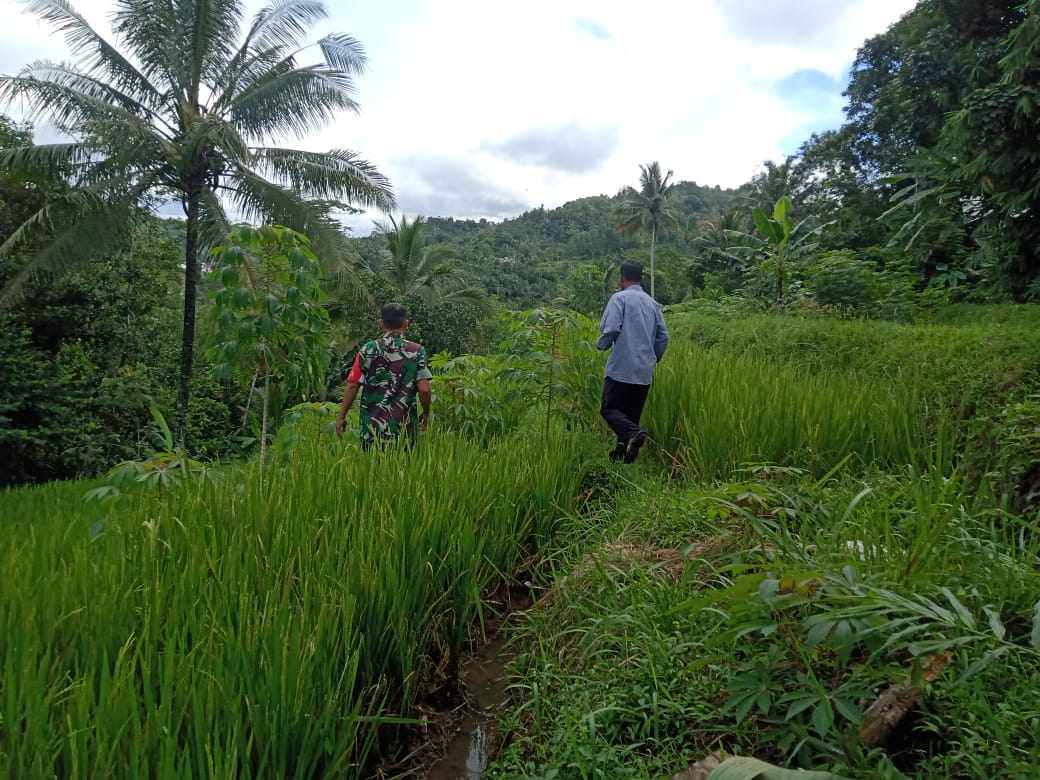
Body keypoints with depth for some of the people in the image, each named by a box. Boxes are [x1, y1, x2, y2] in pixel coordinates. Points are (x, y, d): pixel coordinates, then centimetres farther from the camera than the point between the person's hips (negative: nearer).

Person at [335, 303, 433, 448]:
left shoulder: (368, 350, 0)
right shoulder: (416, 351, -3)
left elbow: (352, 386, -2)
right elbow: (424, 389, -9)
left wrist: (342, 417, 7)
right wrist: (426, 414, 8)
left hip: (372, 427, 1)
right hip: (404, 430, -1)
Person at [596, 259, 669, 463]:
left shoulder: (619, 298, -5)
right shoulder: (652, 303, 12)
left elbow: (611, 329, -16)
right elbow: (663, 337, 10)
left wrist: (601, 344, 4)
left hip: (621, 368, -6)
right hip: (645, 371, 6)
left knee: (609, 409, -3)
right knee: (632, 413, 14)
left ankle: (633, 433, -27)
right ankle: (624, 451, 13)